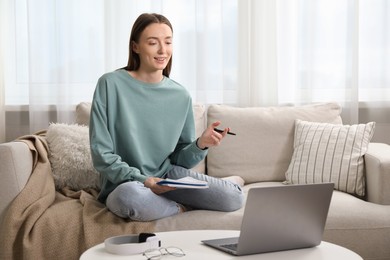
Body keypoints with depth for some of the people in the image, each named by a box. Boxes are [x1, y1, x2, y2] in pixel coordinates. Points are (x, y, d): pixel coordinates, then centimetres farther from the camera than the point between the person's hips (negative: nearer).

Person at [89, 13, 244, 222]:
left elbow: (180, 159, 7)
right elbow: (101, 154, -10)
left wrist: (200, 145, -14)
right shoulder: (111, 84, -8)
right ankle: (180, 207, -7)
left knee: (233, 198, -22)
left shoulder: (181, 95, 3)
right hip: (126, 184, -2)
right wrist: (143, 180, -21)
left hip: (168, 177, 3)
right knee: (130, 197, -39)